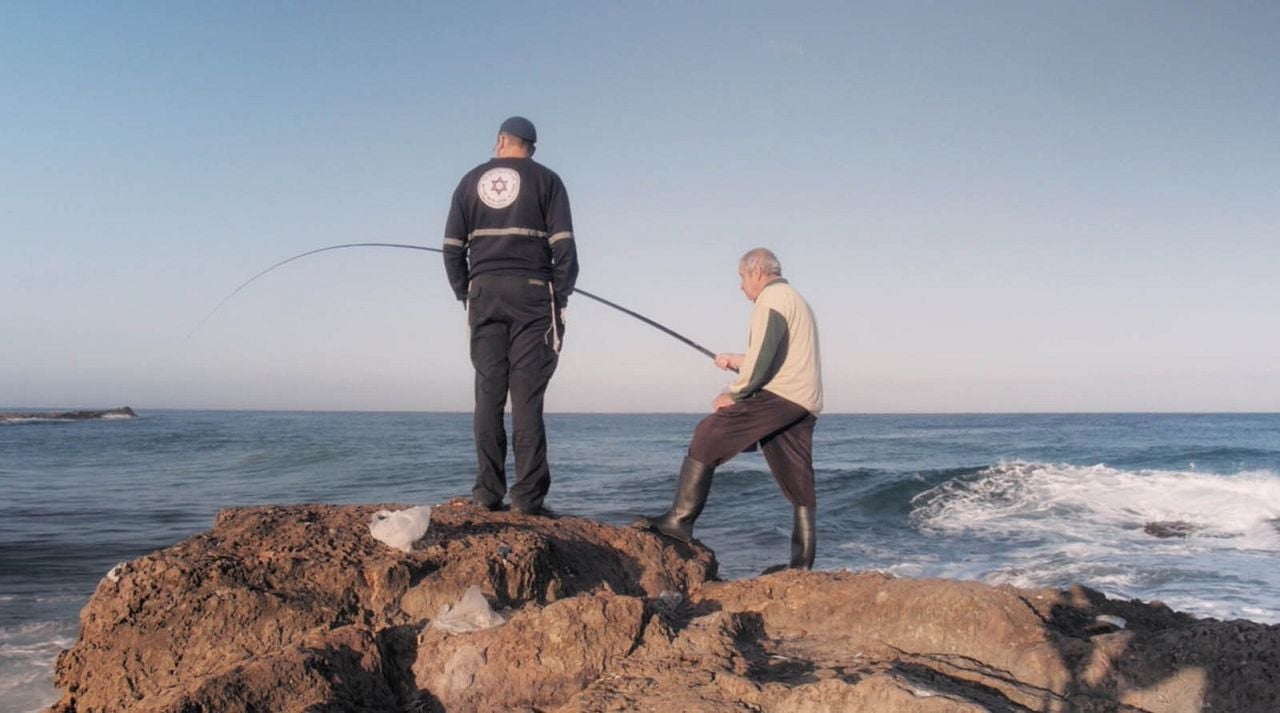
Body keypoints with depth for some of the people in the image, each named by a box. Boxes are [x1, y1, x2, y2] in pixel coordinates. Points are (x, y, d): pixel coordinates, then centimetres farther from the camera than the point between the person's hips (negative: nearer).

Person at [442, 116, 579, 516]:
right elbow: (563, 245, -3)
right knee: (527, 395, -6)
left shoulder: (472, 181, 14)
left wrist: (465, 296, 13)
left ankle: (488, 492, 1)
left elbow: (452, 248, 8)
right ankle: (528, 495, -10)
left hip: (484, 292, 3)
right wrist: (561, 298, 2)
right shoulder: (546, 180, 6)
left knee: (489, 393, 3)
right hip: (531, 291, -2)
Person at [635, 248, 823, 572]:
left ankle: (679, 520, -14)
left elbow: (763, 359, -16)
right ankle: (802, 565, 9)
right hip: (805, 406, 10)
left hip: (779, 397, -10)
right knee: (800, 488, 8)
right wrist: (737, 362, 30)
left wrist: (734, 393, -8)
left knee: (706, 439, -11)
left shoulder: (771, 298, -3)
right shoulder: (797, 300, 29)